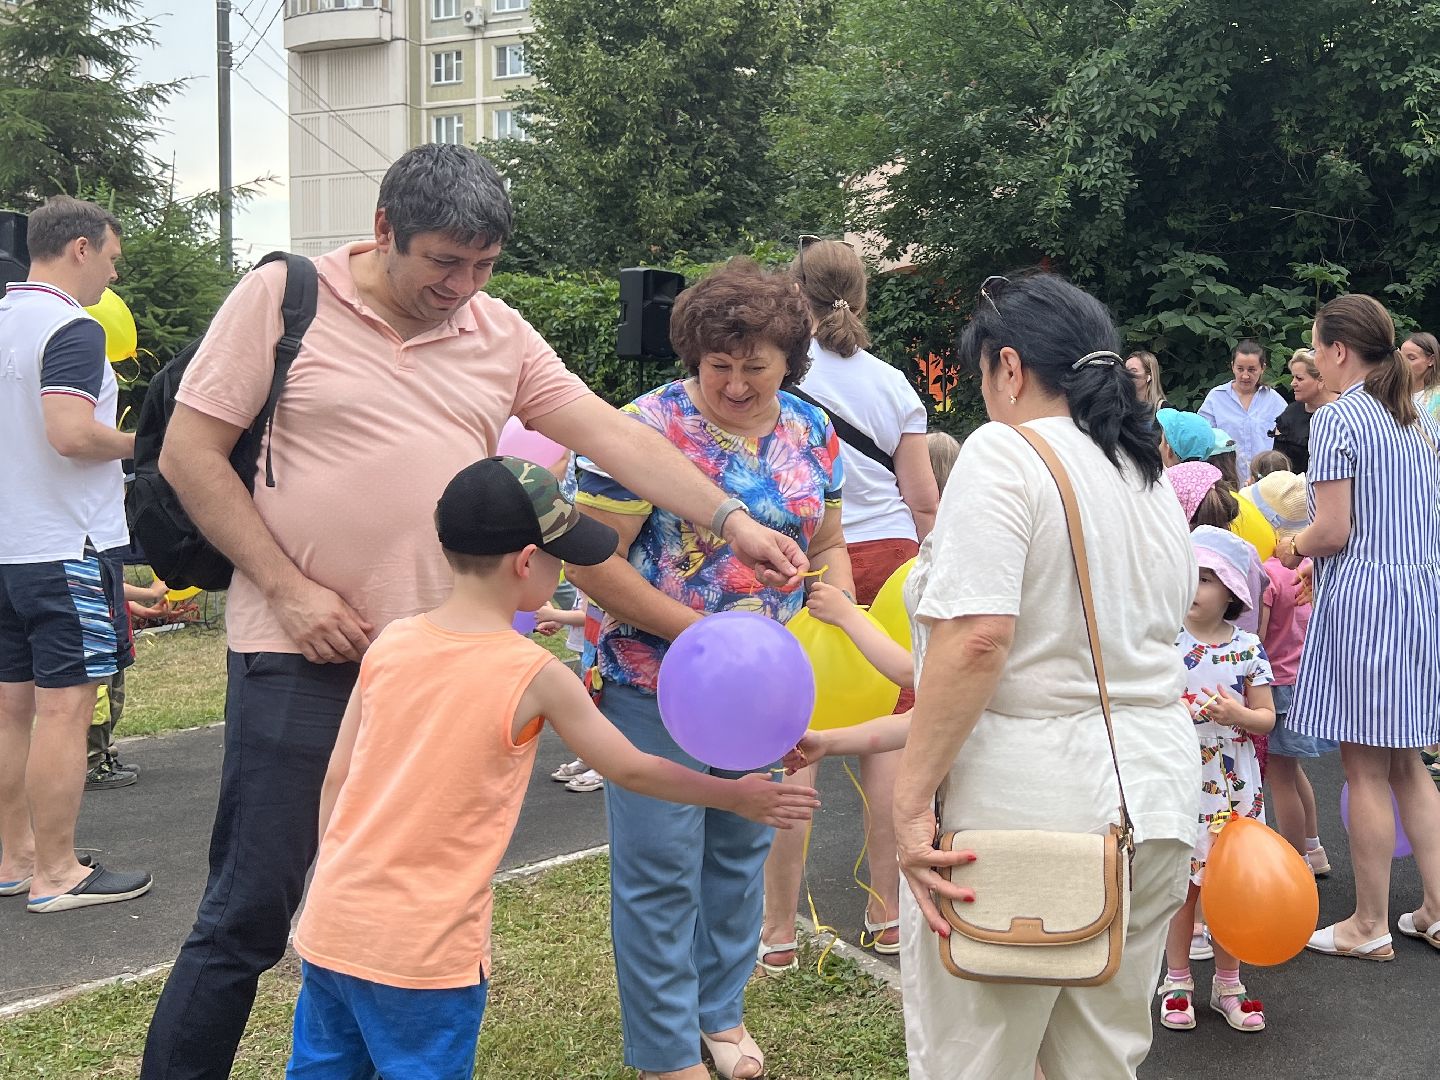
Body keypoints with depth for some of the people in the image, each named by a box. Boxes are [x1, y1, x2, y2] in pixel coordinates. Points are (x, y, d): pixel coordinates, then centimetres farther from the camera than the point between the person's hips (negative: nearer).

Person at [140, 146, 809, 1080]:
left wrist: (732, 520, -8)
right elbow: (190, 453, -4)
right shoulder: (284, 297, -4)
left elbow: (613, 435, 3)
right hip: (303, 655, -4)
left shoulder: (501, 333, 7)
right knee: (250, 914, -1)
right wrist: (290, 589, -10)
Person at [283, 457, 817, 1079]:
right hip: (423, 953, -5)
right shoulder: (536, 676, -12)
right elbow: (633, 771, 0)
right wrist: (736, 797, 14)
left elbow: (337, 779, 5)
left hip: (328, 925, 5)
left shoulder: (390, 643, 0)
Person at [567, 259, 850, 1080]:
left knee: (742, 850, 18)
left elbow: (828, 545, 13)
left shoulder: (812, 433, 2)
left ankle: (722, 1009, 38)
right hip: (657, 683, -5)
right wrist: (700, 632, -20)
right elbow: (592, 562, -16)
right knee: (662, 870, 2)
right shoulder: (648, 428, -15)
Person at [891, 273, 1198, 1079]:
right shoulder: (1151, 473, 14)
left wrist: (912, 800, -19)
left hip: (1020, 800, -8)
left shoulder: (1005, 453, -12)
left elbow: (975, 639, -22)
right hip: (1155, 792, 8)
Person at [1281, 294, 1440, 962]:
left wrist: (1293, 549, 5)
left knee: (1365, 766, 0)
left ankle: (1369, 926, 8)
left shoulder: (1337, 419, -11)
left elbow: (1333, 531, -16)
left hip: (1360, 594, -8)